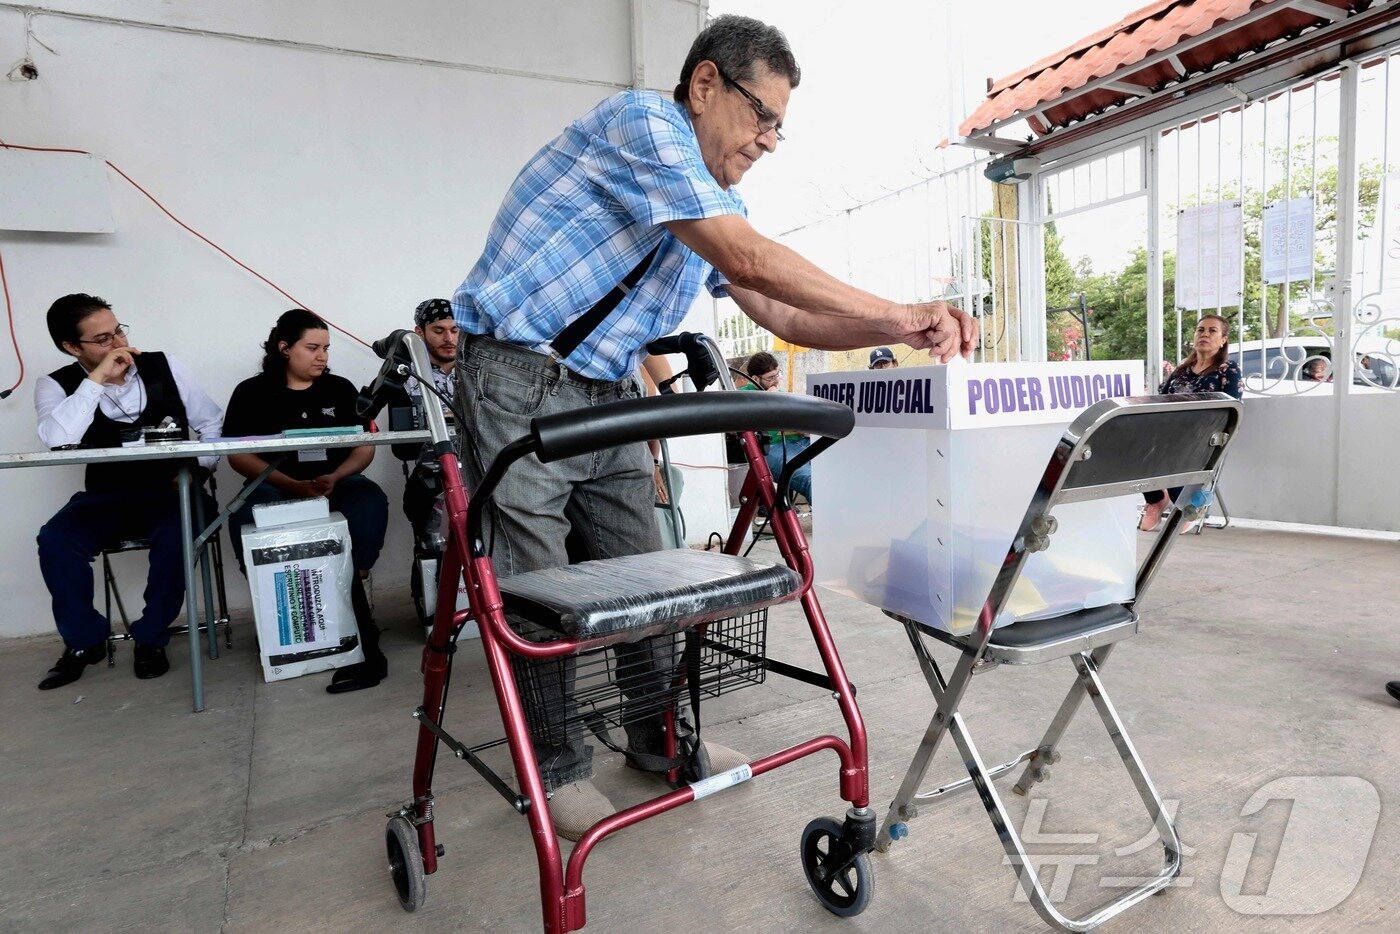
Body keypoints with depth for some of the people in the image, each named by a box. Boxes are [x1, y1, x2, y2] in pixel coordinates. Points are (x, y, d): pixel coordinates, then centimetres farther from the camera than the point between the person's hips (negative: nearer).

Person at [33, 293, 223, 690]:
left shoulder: (163, 366, 2)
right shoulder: (56, 385, 0)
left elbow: (212, 424, 6)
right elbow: (56, 440, -22)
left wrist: (198, 469, -10)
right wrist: (96, 378, -21)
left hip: (171, 493, -1)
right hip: (106, 497, 1)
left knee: (175, 535, -32)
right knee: (55, 539, -26)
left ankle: (151, 639, -9)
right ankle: (84, 641, -1)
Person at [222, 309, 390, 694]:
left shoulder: (340, 388, 13)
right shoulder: (251, 393, 8)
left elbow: (365, 446, 6)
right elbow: (238, 456, 0)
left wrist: (334, 478, -15)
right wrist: (294, 485, -16)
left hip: (338, 482, 1)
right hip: (276, 487, 0)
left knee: (370, 500, -31)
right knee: (245, 518, -32)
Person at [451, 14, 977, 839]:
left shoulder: (719, 203, 13)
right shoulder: (639, 121, -14)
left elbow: (786, 317, 7)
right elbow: (748, 260, -25)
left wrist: (904, 331, -7)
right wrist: (897, 314, -21)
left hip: (609, 393, 8)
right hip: (522, 378, -8)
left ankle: (662, 734, 26)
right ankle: (559, 767, 15)